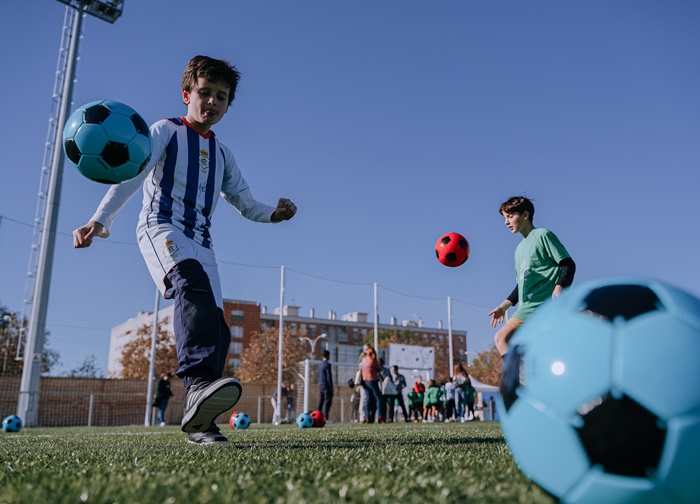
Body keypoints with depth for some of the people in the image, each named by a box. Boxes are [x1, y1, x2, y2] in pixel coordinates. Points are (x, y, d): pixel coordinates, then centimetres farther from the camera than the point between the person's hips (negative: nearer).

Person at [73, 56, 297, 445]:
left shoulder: (223, 153, 23)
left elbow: (245, 202, 22)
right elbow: (132, 177, -7)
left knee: (217, 327, -8)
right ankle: (198, 383, -52)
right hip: (161, 227, -6)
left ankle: (199, 420, -2)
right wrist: (100, 220, -21)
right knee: (194, 284, -37)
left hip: (200, 241, 6)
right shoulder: (166, 131, 7)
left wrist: (274, 213, 0)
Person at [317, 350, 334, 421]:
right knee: (327, 402, -7)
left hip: (320, 385, 8)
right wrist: (331, 387, -12)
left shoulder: (320, 364, 14)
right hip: (326, 386, -8)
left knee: (320, 402, 10)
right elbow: (329, 376, -15)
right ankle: (325, 418, -11)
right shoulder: (327, 364, -12)